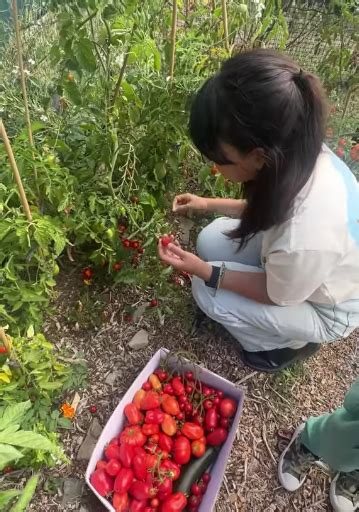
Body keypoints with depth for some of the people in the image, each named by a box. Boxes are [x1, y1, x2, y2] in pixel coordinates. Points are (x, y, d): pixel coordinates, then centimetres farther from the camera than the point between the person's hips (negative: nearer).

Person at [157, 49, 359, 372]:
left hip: (325, 310, -6)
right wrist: (208, 204, -4)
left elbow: (276, 295, -22)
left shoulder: (303, 239, -45)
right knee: (211, 241, -5)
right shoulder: (299, 153, -23)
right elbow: (269, 208, -1)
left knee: (207, 292, -14)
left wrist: (202, 271, -21)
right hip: (301, 269, 6)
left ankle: (293, 342, 12)